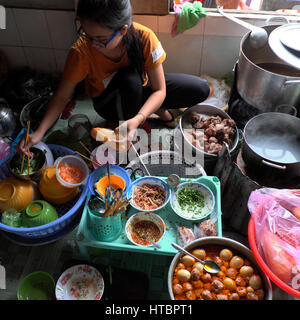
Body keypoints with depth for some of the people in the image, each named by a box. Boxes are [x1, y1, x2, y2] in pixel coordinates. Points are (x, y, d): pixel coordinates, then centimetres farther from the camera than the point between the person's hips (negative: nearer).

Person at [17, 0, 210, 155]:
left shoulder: (144, 38, -29)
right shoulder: (82, 51, -29)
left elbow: (159, 90, -26)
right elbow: (62, 95, -18)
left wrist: (138, 119, -44)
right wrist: (40, 132, -29)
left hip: (141, 90, 2)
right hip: (108, 102, -1)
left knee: (201, 90, -16)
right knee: (130, 78, -39)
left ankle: (157, 109, 11)